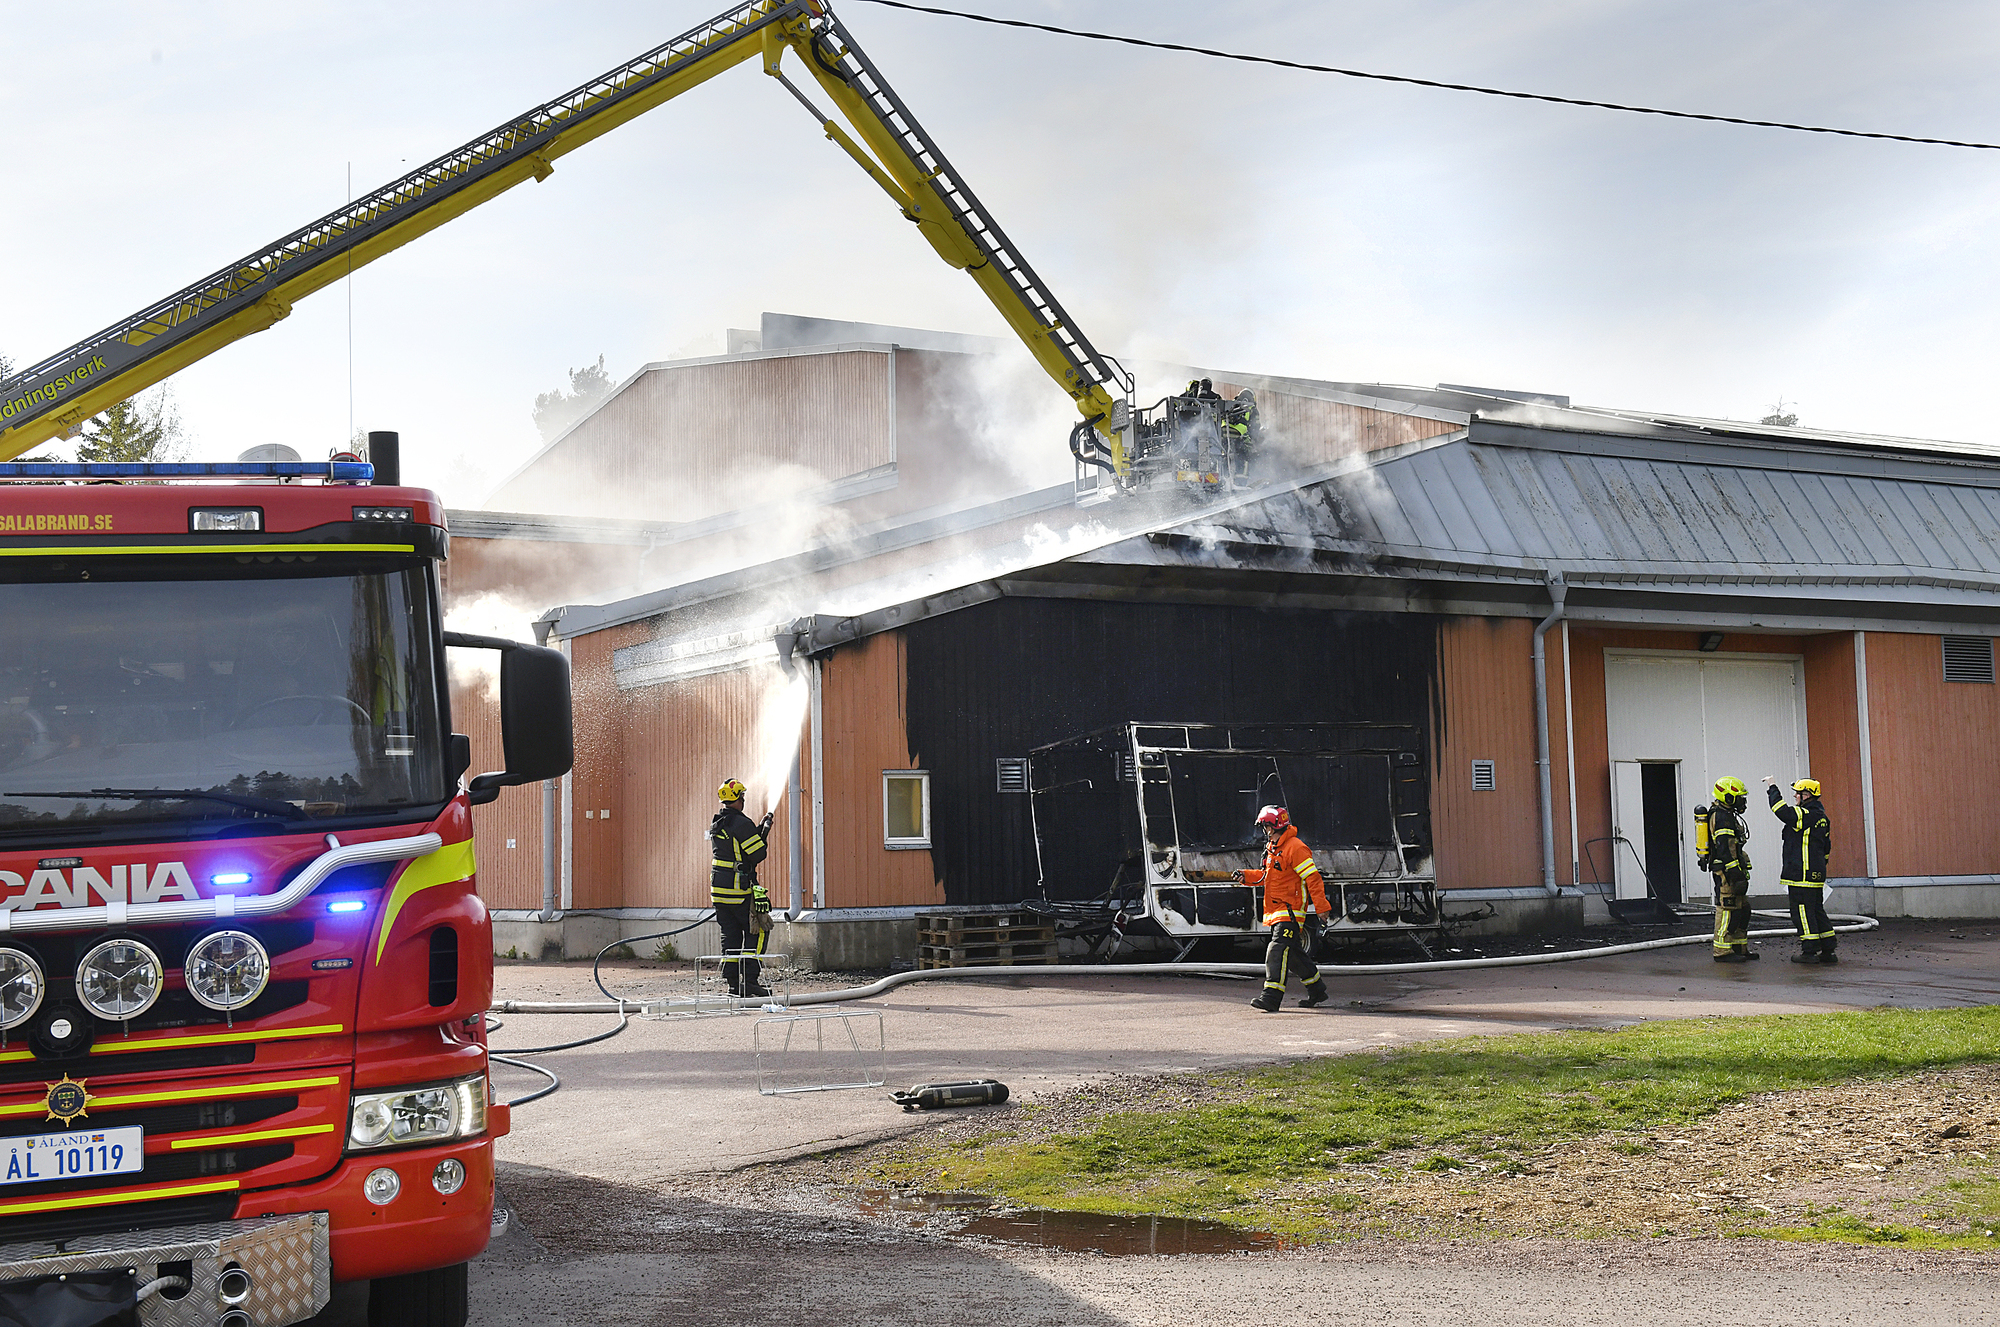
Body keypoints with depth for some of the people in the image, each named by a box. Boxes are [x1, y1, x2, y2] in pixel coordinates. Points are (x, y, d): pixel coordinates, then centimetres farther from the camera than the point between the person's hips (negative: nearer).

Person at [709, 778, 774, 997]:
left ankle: (732, 982, 8)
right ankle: (749, 979, -6)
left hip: (718, 886, 8)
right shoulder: (741, 823, -15)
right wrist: (764, 833, 2)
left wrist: (760, 830, 20)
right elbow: (758, 854, -14)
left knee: (730, 935, 10)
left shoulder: (716, 824, 12)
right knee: (757, 931, 0)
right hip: (739, 888, -8)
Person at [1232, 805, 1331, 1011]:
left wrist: (1321, 907, -19)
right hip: (1277, 910, 10)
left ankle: (1271, 997, -23)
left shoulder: (1295, 848, -14)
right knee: (1294, 952, 16)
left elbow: (1312, 877, -17)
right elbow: (1265, 875, 27)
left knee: (1278, 949, -18)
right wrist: (1245, 876, 10)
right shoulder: (1272, 849, 17)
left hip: (1291, 910, -10)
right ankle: (1317, 992, 29)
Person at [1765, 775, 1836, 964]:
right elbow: (1826, 847, 21)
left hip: (1802, 876, -10)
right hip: (1816, 875, 10)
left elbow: (1781, 810, -19)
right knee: (1817, 910, 14)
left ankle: (1809, 952, -1)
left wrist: (1772, 788, -6)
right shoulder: (1822, 817, 15)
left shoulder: (1804, 816, -16)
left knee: (1802, 912, -3)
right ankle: (1827, 950, 15)